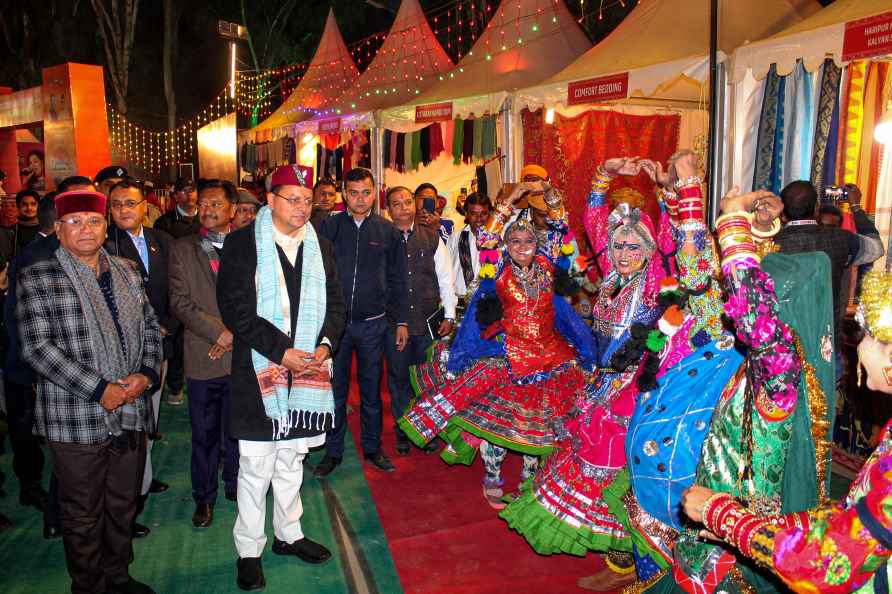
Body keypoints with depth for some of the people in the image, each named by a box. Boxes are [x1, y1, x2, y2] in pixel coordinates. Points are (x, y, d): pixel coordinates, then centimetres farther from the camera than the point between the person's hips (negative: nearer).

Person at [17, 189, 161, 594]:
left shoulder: (126, 272, 9)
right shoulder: (36, 279, -5)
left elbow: (150, 328, 11)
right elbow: (37, 348, -12)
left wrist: (146, 373, -6)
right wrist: (99, 390, -17)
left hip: (131, 413, 4)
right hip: (76, 420, -4)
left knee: (123, 507, 17)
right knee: (83, 515, 11)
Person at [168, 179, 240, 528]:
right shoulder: (182, 249, 5)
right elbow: (179, 302, -4)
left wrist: (234, 336, -10)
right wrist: (219, 332, -13)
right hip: (202, 358, 0)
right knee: (204, 434, 11)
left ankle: (236, 487, 32)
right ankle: (204, 497, 28)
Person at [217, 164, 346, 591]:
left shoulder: (320, 247, 10)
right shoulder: (242, 244, -5)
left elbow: (335, 303, 10)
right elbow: (235, 308, -12)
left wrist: (325, 345, -8)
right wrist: (281, 351, -17)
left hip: (307, 370, 4)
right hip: (258, 372, -4)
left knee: (291, 460, 18)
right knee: (255, 466, 4)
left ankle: (288, 535, 35)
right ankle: (249, 551, 22)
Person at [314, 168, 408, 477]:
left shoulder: (387, 231, 3)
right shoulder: (328, 227, 0)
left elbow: (397, 280, 7)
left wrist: (401, 321, 5)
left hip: (373, 324, 1)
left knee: (372, 390, 12)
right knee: (335, 390, 9)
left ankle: (372, 447, 28)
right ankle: (333, 451, 24)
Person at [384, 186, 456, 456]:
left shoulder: (432, 239, 6)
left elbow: (445, 279, 8)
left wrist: (449, 316, 4)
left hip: (429, 322, 1)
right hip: (393, 322, -1)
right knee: (399, 378, 10)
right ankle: (402, 431, 25)